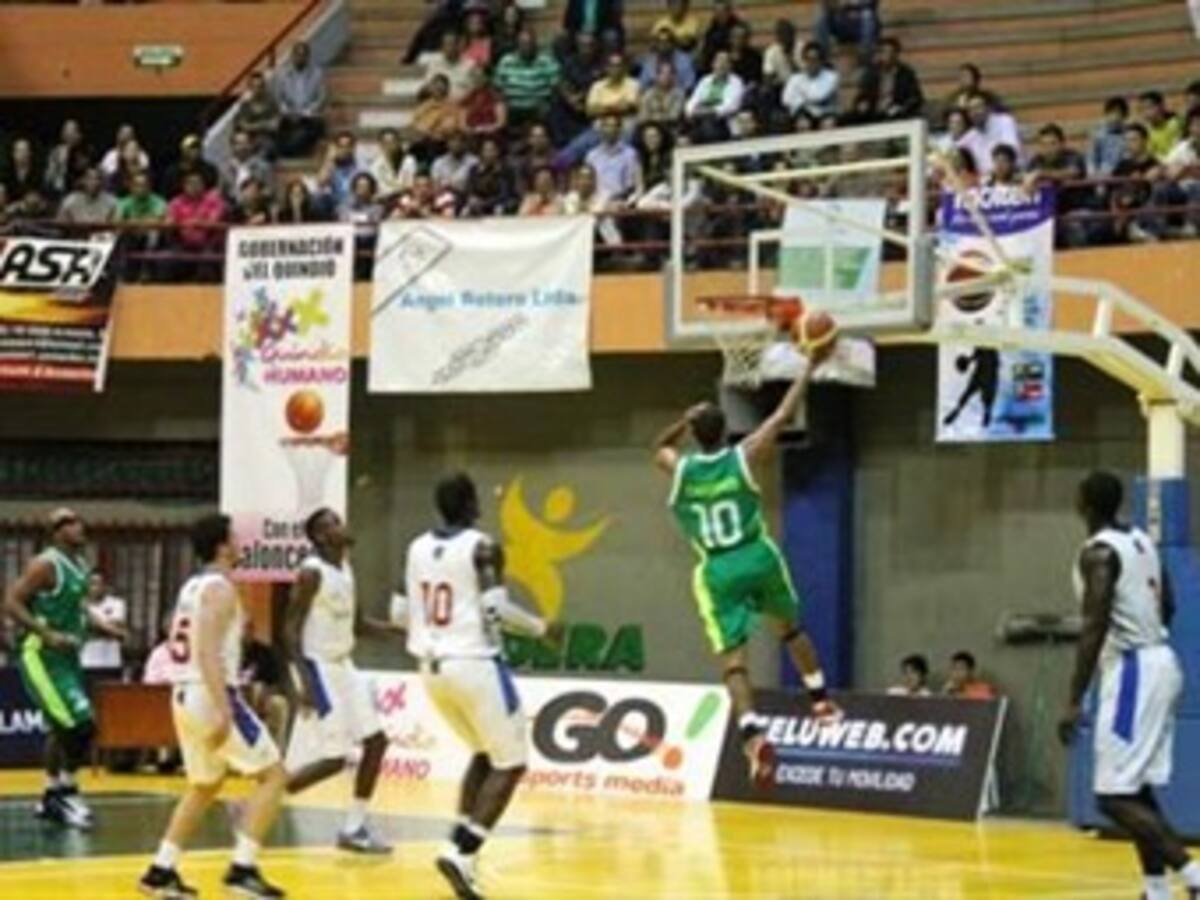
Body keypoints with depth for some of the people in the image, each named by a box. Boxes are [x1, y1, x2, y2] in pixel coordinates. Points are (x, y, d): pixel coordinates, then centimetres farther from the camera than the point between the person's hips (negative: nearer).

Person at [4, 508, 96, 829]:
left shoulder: (81, 566, 11)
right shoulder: (45, 565, -16)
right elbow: (12, 602, -21)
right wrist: (48, 635, -28)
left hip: (67, 656, 9)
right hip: (42, 656, -9)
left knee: (62, 727, 15)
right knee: (81, 724, -14)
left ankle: (52, 796, 25)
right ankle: (66, 791, -2)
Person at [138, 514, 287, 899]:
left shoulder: (191, 586, 16)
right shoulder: (220, 588, -13)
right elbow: (207, 651, -24)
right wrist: (223, 710, -30)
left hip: (184, 695, 9)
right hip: (211, 697, -9)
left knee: (204, 786, 23)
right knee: (272, 775, -2)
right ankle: (242, 868, -10)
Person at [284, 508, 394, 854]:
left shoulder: (346, 568, 10)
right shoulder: (311, 573, -17)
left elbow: (356, 622, 20)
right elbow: (291, 630, -19)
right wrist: (304, 682, -27)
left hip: (342, 665, 9)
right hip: (318, 668, -9)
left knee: (375, 741, 5)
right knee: (332, 759, -11)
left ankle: (354, 829, 11)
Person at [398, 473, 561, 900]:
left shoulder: (417, 548, 9)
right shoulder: (482, 547, -11)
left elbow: (401, 613, 12)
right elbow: (495, 607, -21)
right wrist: (542, 628, -6)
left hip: (433, 668, 7)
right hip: (475, 665, -7)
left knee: (484, 755, 25)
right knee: (510, 765, 4)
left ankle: (460, 850, 12)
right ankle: (460, 853, -11)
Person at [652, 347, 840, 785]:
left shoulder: (679, 469, -4)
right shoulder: (743, 457, -8)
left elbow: (660, 448, 23)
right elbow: (784, 415, -1)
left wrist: (685, 421, 15)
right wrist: (811, 365, 7)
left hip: (718, 571, 0)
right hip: (759, 558, 1)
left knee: (732, 658, -5)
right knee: (790, 627, 27)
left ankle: (754, 735, -23)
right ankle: (821, 699, 33)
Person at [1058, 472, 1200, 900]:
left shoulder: (1098, 552, -14)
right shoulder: (1142, 541, 13)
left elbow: (1096, 627, -22)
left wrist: (1075, 701, -22)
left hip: (1132, 670, -10)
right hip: (1159, 662, 10)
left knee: (1115, 797, -9)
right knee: (1136, 789, 16)